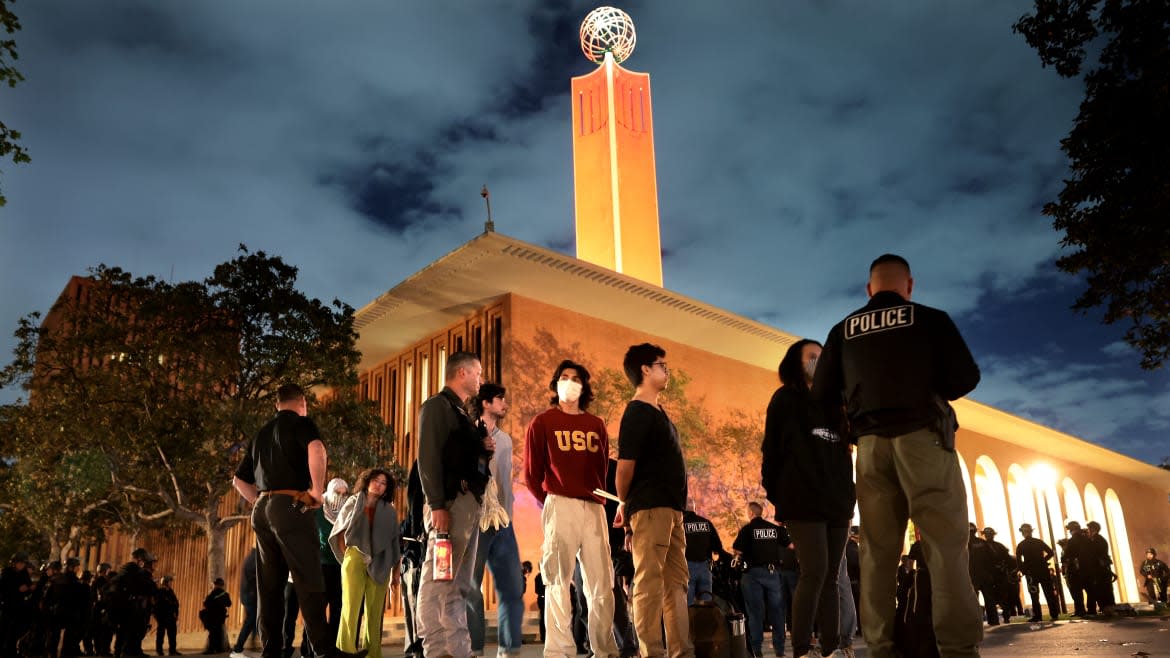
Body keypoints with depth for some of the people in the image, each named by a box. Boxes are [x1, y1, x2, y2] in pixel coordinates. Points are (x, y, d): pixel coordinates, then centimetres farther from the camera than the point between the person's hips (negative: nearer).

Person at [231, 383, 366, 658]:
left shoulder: (262, 434, 23)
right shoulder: (301, 423, 0)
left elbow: (239, 479, 26)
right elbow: (317, 450, -23)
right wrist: (317, 491, -15)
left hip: (261, 510, 8)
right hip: (290, 506, -7)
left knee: (269, 586, 8)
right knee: (309, 581, -9)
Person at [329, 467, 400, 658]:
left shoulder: (389, 512, 11)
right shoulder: (353, 503, 9)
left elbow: (394, 543, 10)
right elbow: (340, 534, 10)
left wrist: (396, 570, 6)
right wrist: (347, 556, 1)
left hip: (379, 565, 1)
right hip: (355, 560, -1)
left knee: (375, 611, 2)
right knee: (350, 608, -10)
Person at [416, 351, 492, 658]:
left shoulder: (462, 412, 23)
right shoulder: (438, 405, -3)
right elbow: (429, 457, -13)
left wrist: (483, 449, 7)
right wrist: (436, 505, -21)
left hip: (469, 503, 9)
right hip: (451, 502, -9)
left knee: (459, 583, 9)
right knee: (439, 580, -8)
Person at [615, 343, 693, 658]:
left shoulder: (658, 413, 19)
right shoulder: (637, 413, -11)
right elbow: (625, 466, -14)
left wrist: (677, 507, 16)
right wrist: (625, 505, -1)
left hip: (671, 509, 10)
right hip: (650, 508, -9)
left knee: (677, 582, 10)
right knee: (650, 582, -6)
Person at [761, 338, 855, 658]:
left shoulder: (832, 404, 20)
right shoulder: (786, 400, 4)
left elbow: (843, 452, 20)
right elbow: (772, 448, -2)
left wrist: (848, 493, 4)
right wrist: (776, 494, -7)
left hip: (837, 501, 6)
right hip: (804, 500, -6)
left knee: (830, 577, 5)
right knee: (815, 572, -14)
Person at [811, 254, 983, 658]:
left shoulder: (843, 330, 12)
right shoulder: (930, 319, 5)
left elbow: (822, 394, 9)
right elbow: (966, 377, 1)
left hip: (871, 444, 3)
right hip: (923, 437, -3)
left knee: (877, 550, 4)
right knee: (945, 542, -5)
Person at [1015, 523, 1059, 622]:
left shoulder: (1021, 545, -3)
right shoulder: (1039, 542, 3)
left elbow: (1018, 560, -10)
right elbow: (1051, 552, -1)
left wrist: (1023, 571, 0)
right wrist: (1044, 560, 9)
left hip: (1031, 572, -2)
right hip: (1043, 570, 2)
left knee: (1034, 595, 1)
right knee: (1049, 593, 8)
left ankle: (1037, 616, -3)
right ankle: (1054, 614, 7)